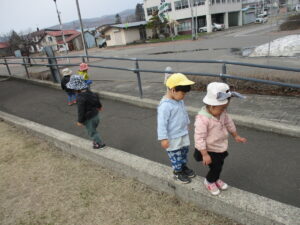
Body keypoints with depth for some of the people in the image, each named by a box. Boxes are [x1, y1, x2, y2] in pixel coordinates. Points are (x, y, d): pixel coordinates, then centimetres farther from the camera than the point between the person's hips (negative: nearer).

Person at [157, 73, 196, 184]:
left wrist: (187, 123, 28)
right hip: (173, 138, -8)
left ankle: (184, 166, 46)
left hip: (183, 134, 8)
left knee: (184, 151, 23)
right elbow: (162, 123, -27)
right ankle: (177, 172, 32)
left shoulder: (179, 100, -1)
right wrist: (163, 138, -24)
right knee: (175, 155, 11)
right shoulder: (165, 105, -30)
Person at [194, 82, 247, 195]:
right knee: (215, 167, 5)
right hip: (210, 150, -7)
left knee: (219, 166, 23)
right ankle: (209, 181, 36)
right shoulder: (202, 119, -34)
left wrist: (236, 136, 23)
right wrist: (205, 155, -26)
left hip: (221, 147, 8)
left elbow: (229, 123, 11)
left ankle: (216, 179, 51)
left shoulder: (222, 113, -9)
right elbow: (199, 138, -30)